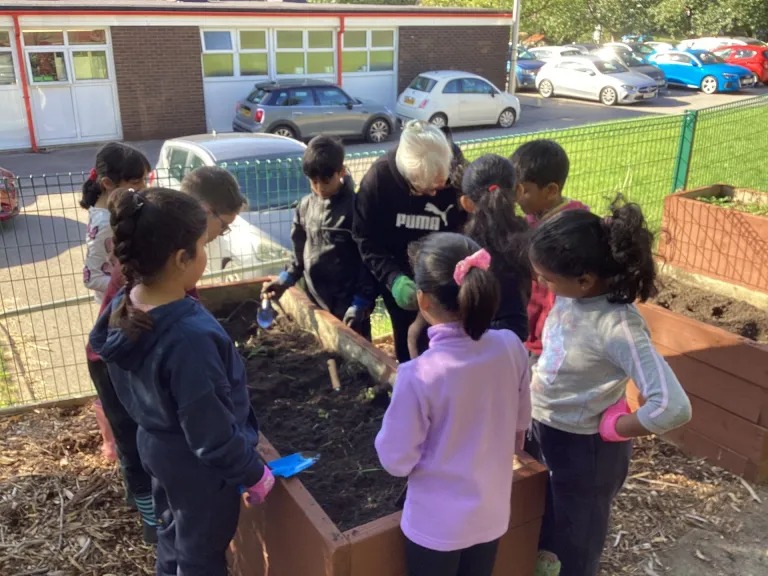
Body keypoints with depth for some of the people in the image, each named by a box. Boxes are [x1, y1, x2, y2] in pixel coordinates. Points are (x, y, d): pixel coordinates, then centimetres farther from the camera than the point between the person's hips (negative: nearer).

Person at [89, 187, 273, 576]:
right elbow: (212, 433, -28)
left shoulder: (122, 309, -12)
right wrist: (253, 473, -12)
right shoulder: (190, 337, -38)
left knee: (173, 533, 30)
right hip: (199, 465, -7)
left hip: (156, 447, 7)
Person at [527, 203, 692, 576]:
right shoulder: (571, 292, -11)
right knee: (544, 530, 30)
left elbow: (673, 407, -38)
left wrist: (612, 429, -23)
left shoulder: (616, 327, -32)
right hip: (546, 432, 7)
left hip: (585, 449, -7)